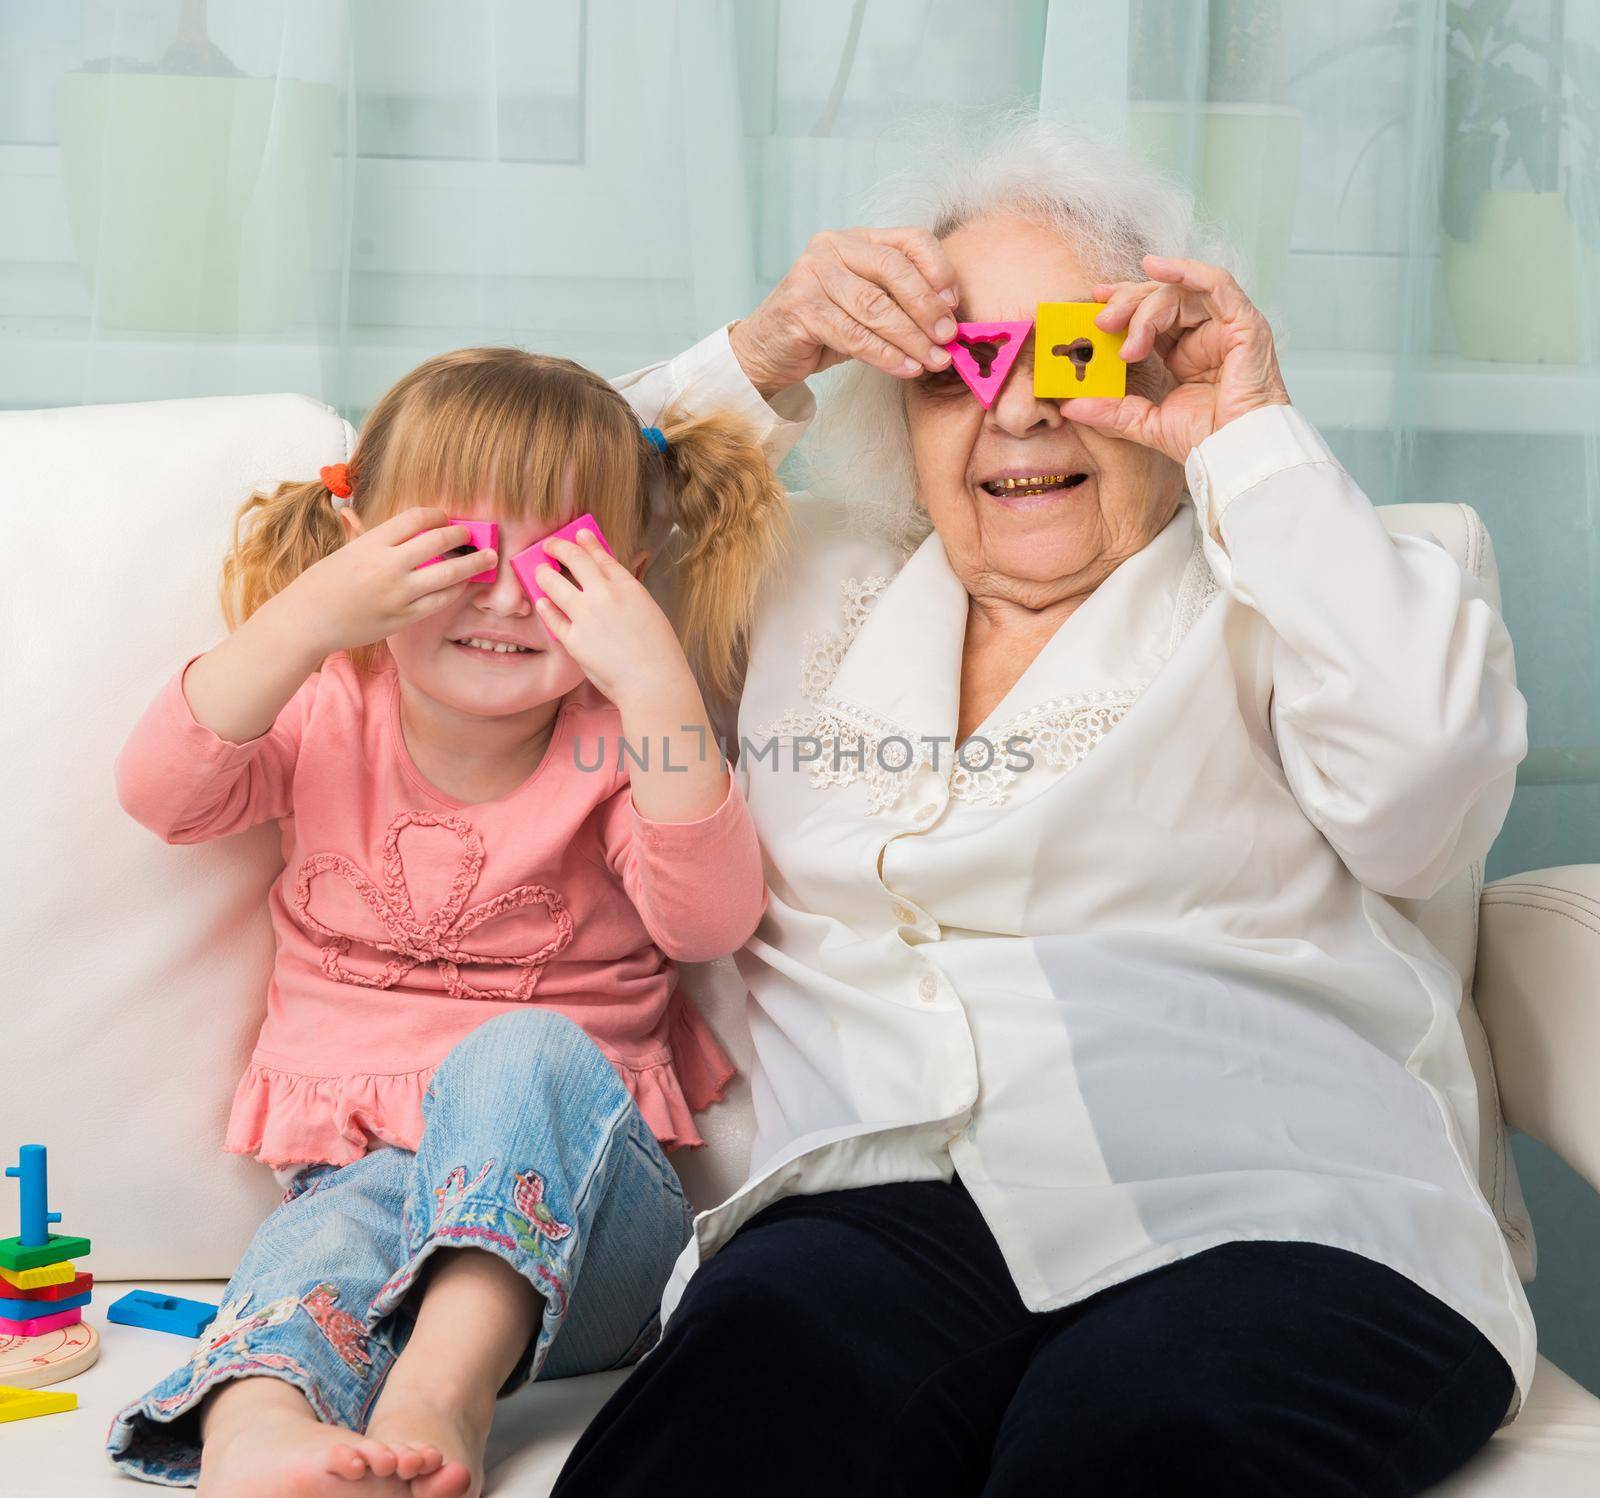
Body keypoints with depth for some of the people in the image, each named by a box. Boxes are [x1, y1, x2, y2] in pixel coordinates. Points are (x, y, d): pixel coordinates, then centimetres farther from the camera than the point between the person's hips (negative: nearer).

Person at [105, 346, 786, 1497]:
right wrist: (306, 619, -21)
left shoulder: (617, 744, 3)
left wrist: (657, 683, -25)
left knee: (526, 1050, -33)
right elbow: (161, 792, -9)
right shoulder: (331, 720, 9)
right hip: (362, 1171, 1)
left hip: (574, 1191, -1)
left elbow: (710, 921, -15)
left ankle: (441, 1394, -47)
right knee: (330, 1234, -33)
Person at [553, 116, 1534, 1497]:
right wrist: (763, 356, 11)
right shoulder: (814, 579, 26)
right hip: (888, 1207, 2)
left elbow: (1427, 788, -5)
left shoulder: (1259, 587, 14)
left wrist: (1253, 436, 0)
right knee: (764, 1377, -33)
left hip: (1270, 1214, -2)